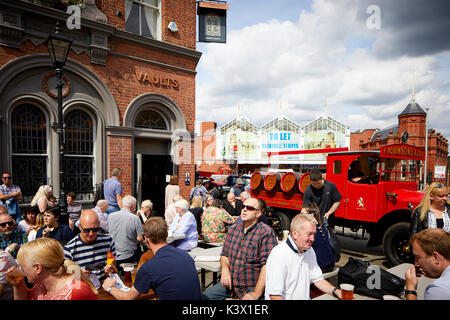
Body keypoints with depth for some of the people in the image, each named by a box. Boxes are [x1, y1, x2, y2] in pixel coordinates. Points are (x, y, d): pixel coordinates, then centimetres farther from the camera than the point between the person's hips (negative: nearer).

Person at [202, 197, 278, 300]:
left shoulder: (266, 233, -12)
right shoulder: (233, 228, 9)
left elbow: (267, 265, -18)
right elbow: (224, 254, 15)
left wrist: (256, 293, -22)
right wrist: (225, 269, -5)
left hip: (253, 287, -5)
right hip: (230, 283, 6)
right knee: (204, 296, -4)